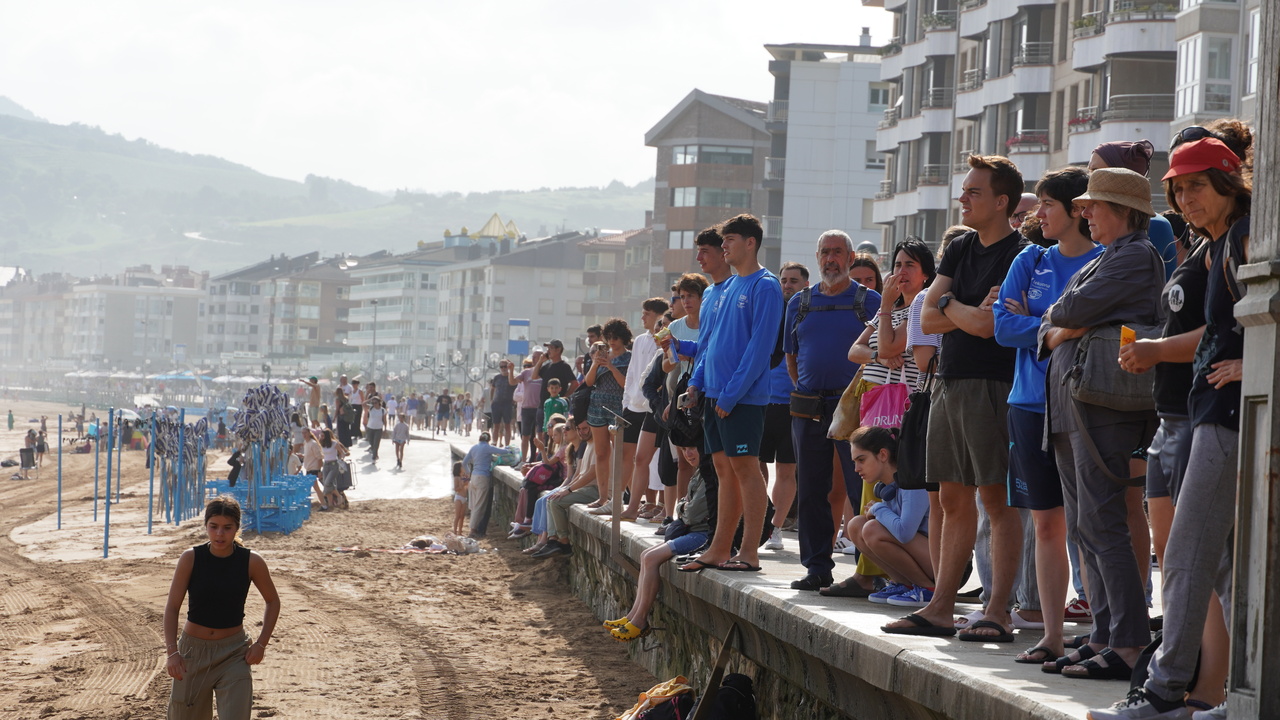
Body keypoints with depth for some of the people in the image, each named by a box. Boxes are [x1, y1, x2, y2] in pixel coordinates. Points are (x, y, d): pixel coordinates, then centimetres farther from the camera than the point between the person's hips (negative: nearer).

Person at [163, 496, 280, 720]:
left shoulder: (251, 562, -8)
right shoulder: (191, 558, -10)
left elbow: (273, 601, 7)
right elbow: (172, 607, -7)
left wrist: (261, 643, -3)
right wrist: (172, 651, -17)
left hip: (234, 652, -1)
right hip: (193, 650, 1)